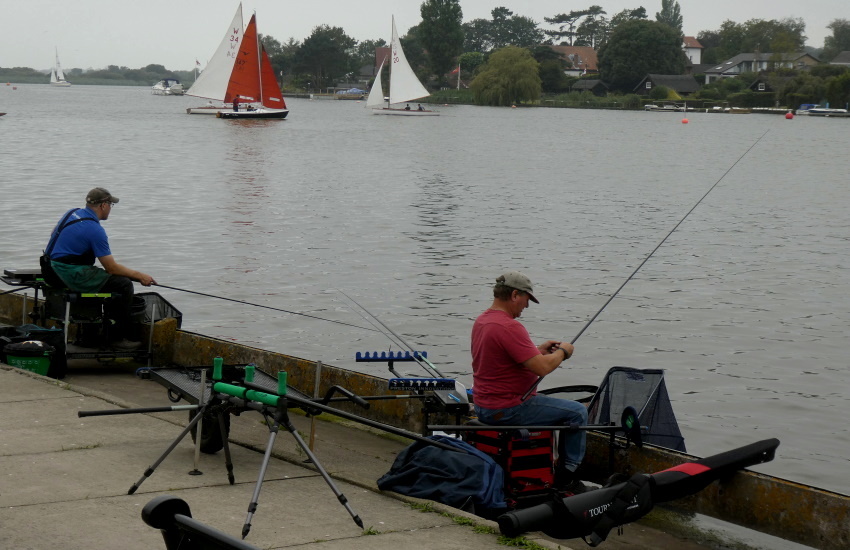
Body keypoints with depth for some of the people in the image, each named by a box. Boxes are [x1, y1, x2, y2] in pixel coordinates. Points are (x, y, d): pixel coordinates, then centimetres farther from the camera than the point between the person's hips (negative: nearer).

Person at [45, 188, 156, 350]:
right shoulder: (95, 230, -18)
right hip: (74, 275, -10)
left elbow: (53, 235, 26)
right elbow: (111, 268, -15)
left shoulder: (72, 213, 9)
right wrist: (139, 276, -4)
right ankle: (118, 337, -5)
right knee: (124, 285, -10)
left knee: (116, 279, 22)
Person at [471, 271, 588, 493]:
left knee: (548, 402, 33)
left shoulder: (481, 320, 8)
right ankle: (566, 476, 6)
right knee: (578, 412, -2)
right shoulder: (509, 327, -24)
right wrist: (562, 352, -7)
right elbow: (542, 367, -26)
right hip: (507, 409, -11)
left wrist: (539, 349, 14)